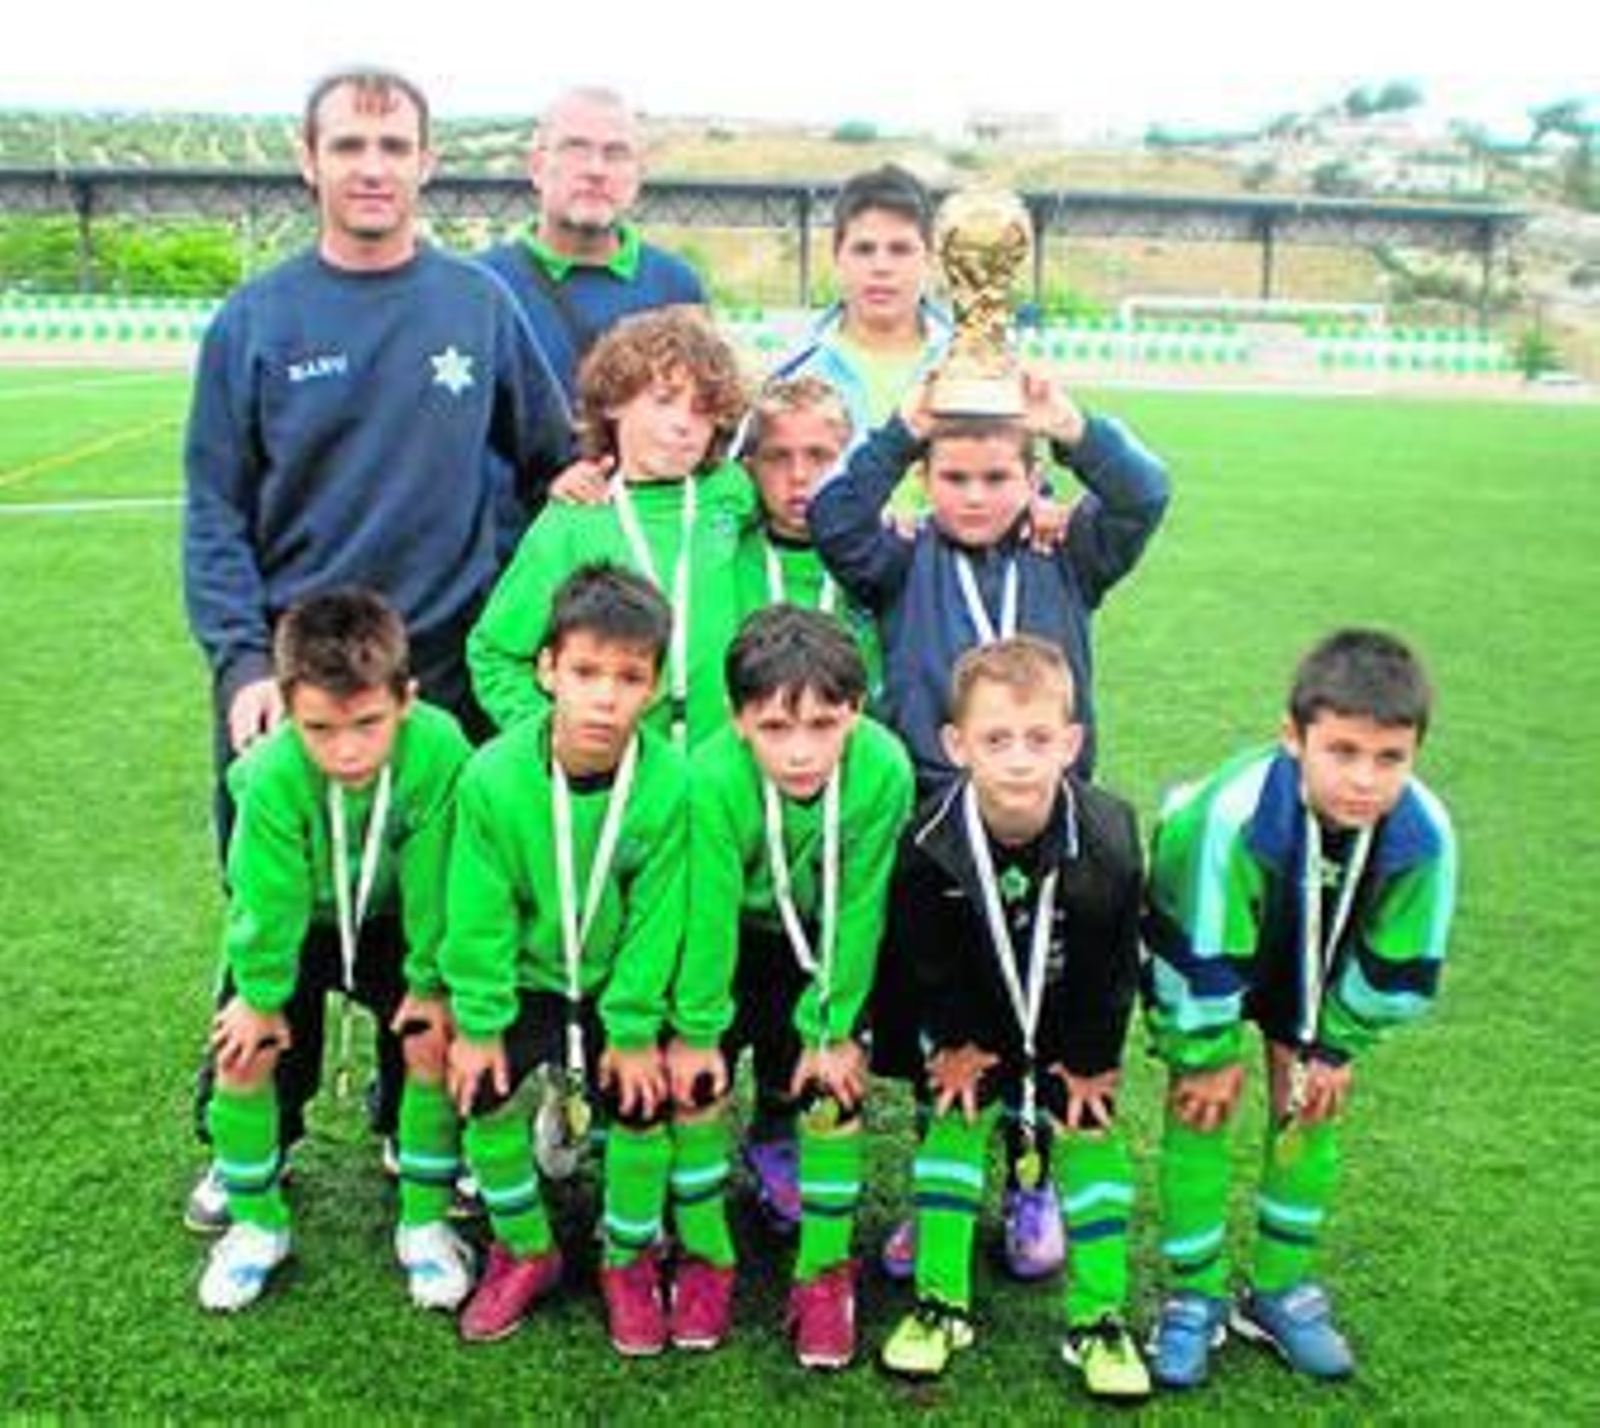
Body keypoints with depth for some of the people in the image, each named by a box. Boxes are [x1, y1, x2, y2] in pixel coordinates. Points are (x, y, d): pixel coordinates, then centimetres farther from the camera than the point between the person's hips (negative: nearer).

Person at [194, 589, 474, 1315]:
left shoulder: (439, 750, -37)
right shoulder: (273, 774, -37)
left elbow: (434, 884, -24)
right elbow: (270, 902, -23)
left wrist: (430, 982, -13)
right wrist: (261, 995, -10)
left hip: (393, 921, 0)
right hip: (290, 923, 0)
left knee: (434, 1040, -10)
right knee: (244, 1053, -7)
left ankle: (424, 1222, 11)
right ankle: (256, 1223, 19)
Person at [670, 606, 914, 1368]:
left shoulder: (883, 769, -33)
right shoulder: (714, 777, -35)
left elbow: (857, 913, -22)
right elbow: (709, 912, -24)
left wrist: (833, 1029, -14)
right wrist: (696, 1031, -13)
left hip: (827, 949, 0)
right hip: (738, 937, 0)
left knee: (831, 1084, -4)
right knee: (699, 1074, -3)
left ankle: (825, 1269, 14)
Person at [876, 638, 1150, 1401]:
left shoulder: (1109, 839, -29)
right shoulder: (928, 844, -29)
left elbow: (1116, 967, -15)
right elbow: (928, 963, -12)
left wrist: (1096, 1058, -7)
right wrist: (954, 1043, -6)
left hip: (1074, 1024, 0)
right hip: (972, 1020, 0)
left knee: (1090, 1134, 1)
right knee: (954, 1122, 0)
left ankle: (1100, 1318, 15)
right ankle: (941, 1304, 15)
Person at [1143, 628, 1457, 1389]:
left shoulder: (1425, 834, -33)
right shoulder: (1233, 814, -44)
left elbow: (1401, 968, -13)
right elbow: (1198, 955, -29)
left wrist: (1336, 1045, -5)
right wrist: (1209, 1053, -17)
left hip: (1315, 960, 3)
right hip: (1208, 944, -3)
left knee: (1311, 1110, 6)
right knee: (1203, 1108, -6)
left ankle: (1280, 1289, 25)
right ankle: (1194, 1298, 12)